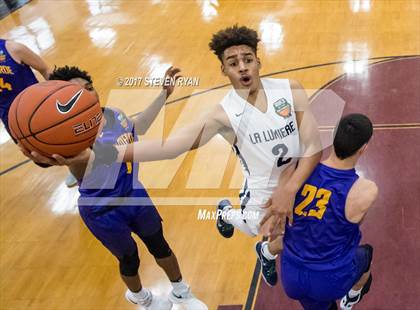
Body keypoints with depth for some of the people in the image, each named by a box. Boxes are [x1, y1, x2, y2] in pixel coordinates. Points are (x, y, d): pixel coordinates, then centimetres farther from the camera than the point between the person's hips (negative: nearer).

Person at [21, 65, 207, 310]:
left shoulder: (113, 113, -8)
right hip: (103, 212, -5)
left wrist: (164, 94, 16)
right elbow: (83, 172, -53)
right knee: (129, 259, 16)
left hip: (135, 195, 5)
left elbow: (138, 128, 16)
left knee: (160, 246, 19)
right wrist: (72, 160, -78)